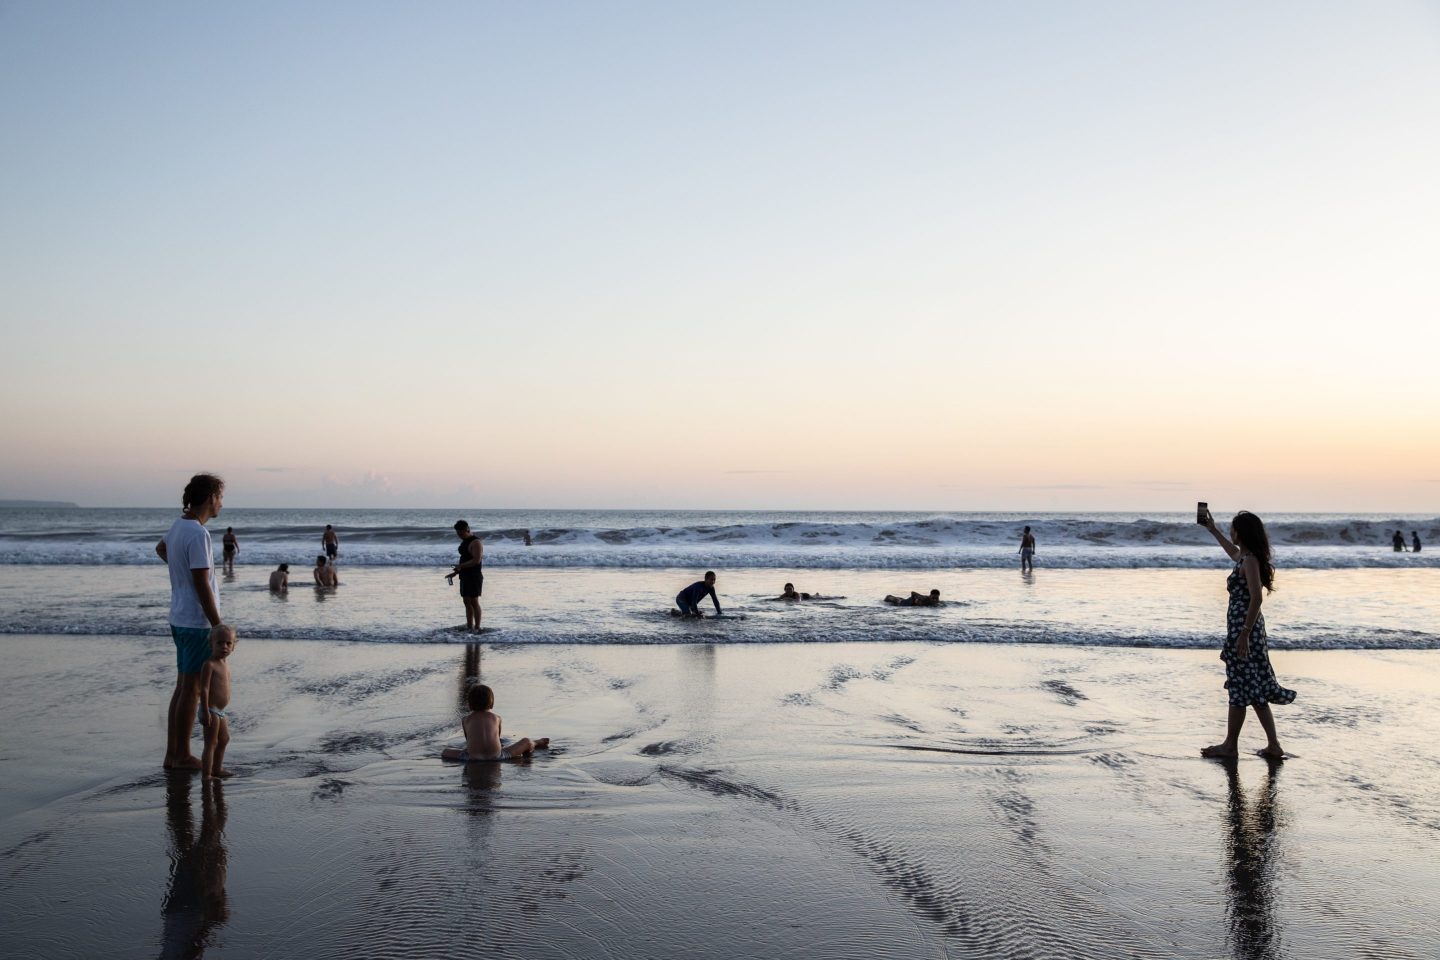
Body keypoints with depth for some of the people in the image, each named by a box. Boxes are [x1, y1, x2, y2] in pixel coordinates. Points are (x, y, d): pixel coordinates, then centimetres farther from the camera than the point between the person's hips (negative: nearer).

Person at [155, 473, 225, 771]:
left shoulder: (177, 526, 9)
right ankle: (182, 756, 8)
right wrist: (219, 627, -16)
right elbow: (202, 585, -21)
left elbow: (160, 549, 34)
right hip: (197, 622, -9)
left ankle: (172, 754, 20)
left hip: (179, 619, 9)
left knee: (183, 687, 14)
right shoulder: (198, 534, -20)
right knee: (192, 689, 0)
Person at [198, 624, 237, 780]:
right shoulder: (210, 664, -17)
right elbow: (204, 689, -22)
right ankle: (206, 775, -3)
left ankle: (217, 769, 34)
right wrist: (206, 711, -26)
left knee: (224, 739, 20)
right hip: (211, 711, -10)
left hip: (220, 711, 10)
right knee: (211, 743, -7)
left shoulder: (225, 663, 11)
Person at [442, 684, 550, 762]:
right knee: (526, 741, 20)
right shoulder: (497, 718, 14)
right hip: (496, 756, 1)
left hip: (473, 758, -1)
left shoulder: (466, 720, 13)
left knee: (444, 753, 19)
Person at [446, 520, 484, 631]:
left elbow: (476, 560, -25)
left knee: (474, 602, -6)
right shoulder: (465, 542, 14)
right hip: (465, 577, 9)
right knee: (466, 602, 9)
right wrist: (455, 573, 15)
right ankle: (469, 627, 12)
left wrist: (460, 566, -21)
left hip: (474, 577, -9)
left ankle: (477, 628, -1)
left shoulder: (475, 542, -16)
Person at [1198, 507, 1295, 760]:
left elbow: (1256, 598, -22)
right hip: (1242, 628, 10)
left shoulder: (1250, 561, -15)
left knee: (1241, 688, -2)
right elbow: (1232, 552, 39)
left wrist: (1244, 635, -24)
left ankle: (1230, 746, 6)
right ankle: (1273, 745, 13)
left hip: (1244, 627, -10)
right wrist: (1212, 529, 45)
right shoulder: (1245, 557, 12)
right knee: (1254, 690, 11)